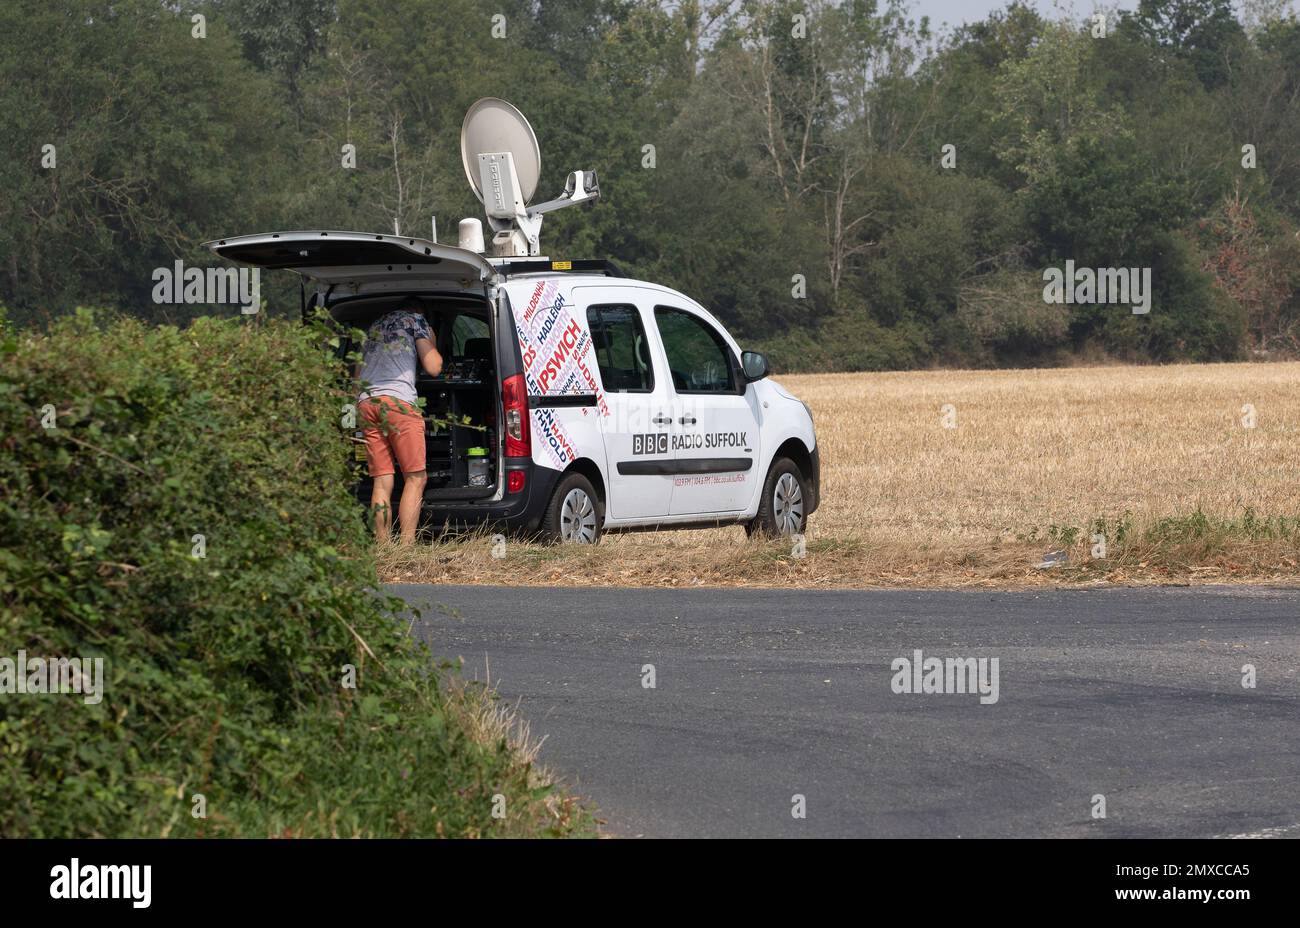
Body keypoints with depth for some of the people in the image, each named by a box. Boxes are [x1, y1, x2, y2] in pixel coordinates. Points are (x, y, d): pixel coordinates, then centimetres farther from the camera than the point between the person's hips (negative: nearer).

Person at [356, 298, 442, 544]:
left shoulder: (373, 326, 30)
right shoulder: (415, 319, 13)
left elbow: (356, 376, 28)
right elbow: (433, 368, 7)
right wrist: (431, 343, 24)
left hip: (365, 402, 6)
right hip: (398, 399, -6)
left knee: (382, 481, 4)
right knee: (416, 478, -4)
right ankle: (406, 549, -15)